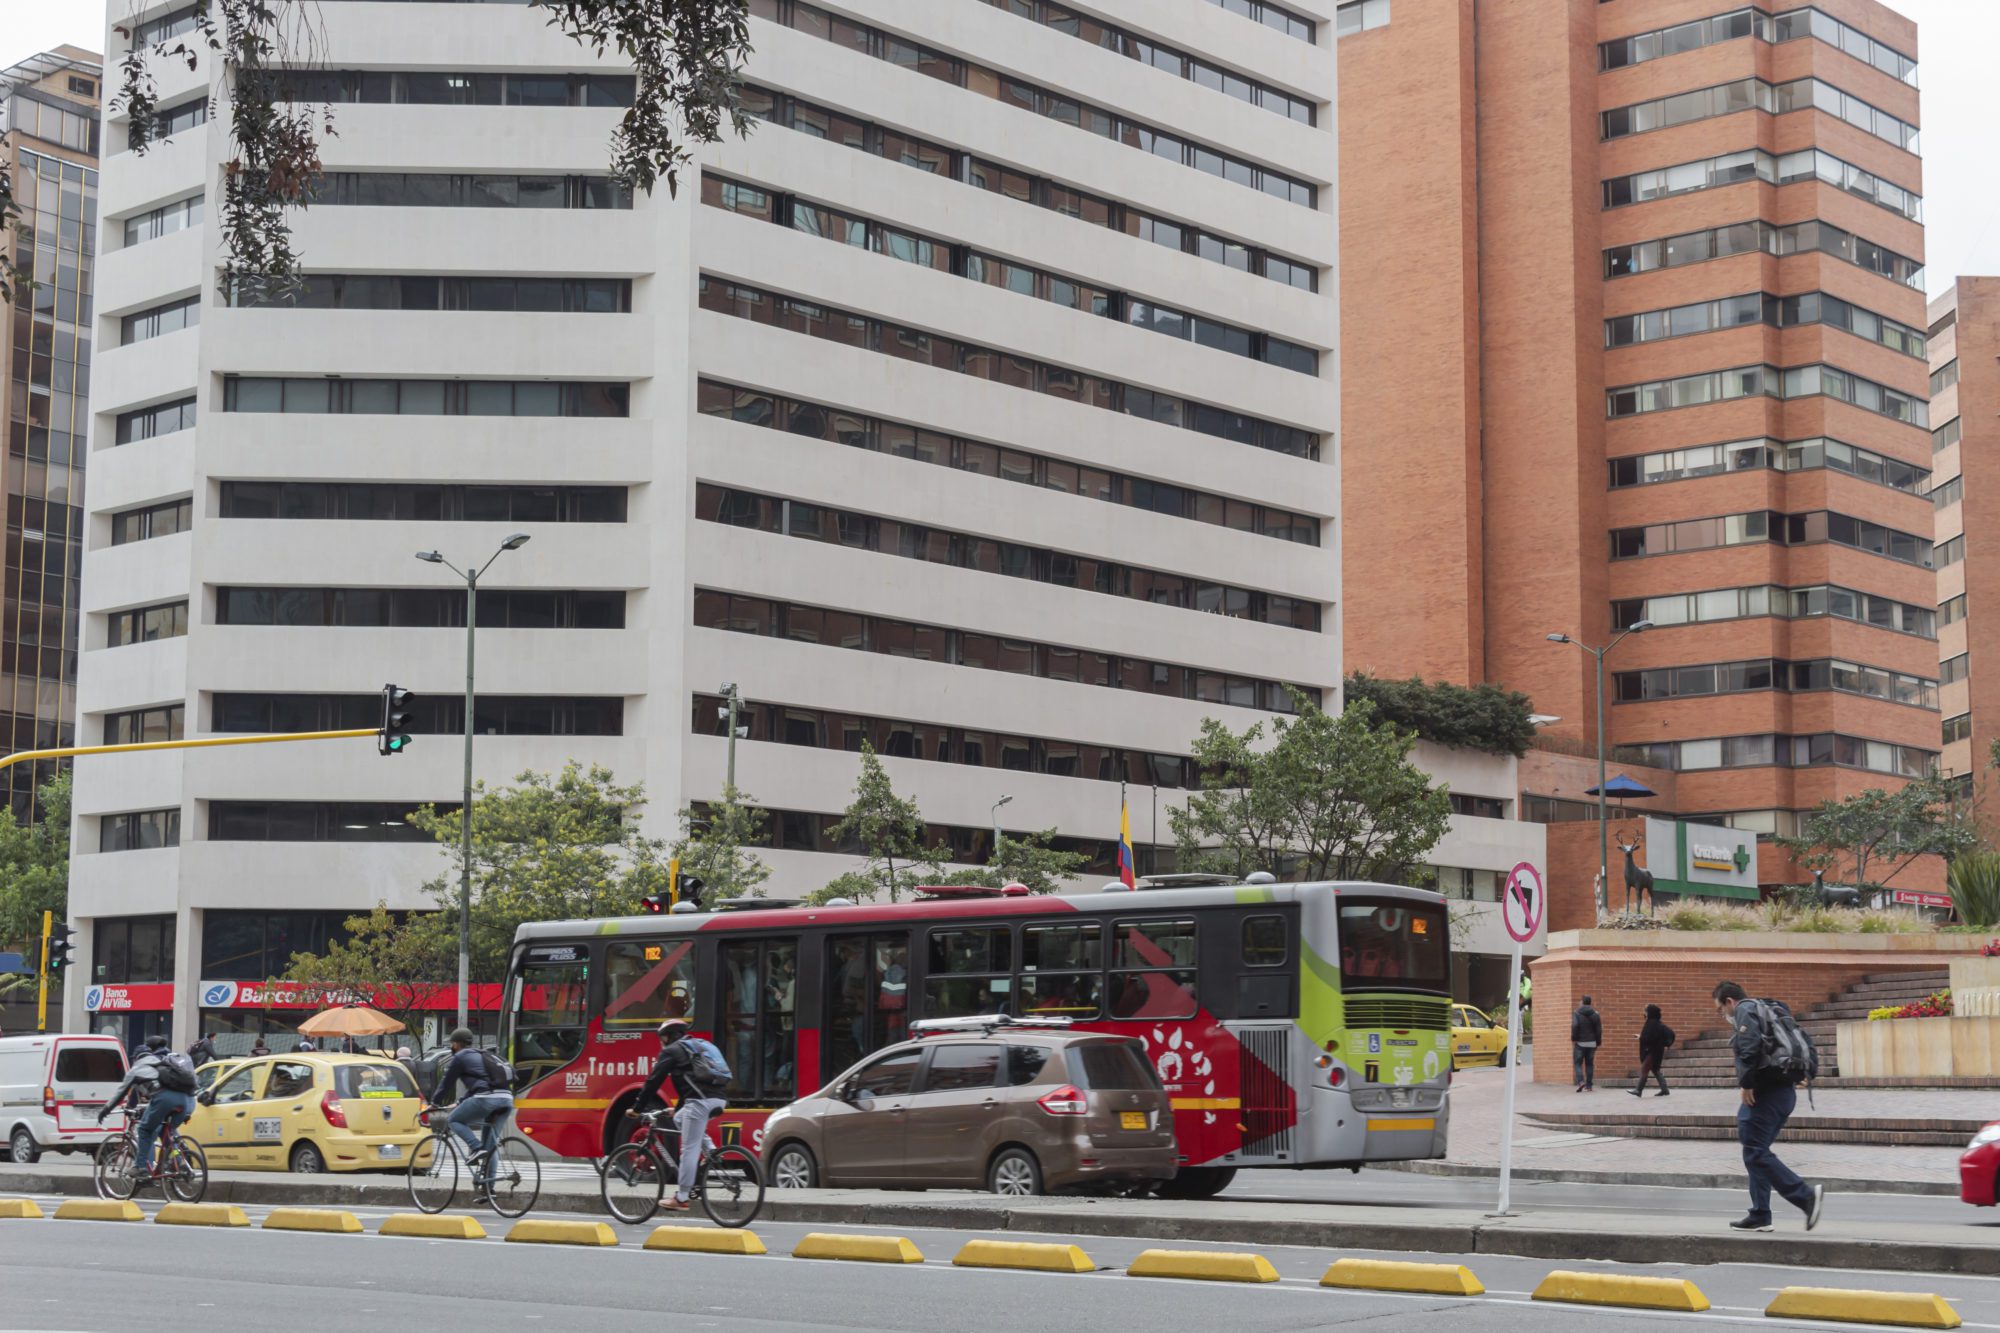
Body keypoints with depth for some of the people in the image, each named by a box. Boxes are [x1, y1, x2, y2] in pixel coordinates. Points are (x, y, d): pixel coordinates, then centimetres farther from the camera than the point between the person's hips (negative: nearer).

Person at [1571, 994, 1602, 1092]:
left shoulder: (1577, 1013, -6)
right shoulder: (1595, 1014, 4)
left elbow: (1574, 1026, -18)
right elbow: (1599, 1030, 4)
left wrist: (1573, 1039, -9)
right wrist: (1598, 1042, 10)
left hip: (1580, 1043, -3)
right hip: (1591, 1043, 3)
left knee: (1578, 1063, 4)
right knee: (1590, 1064, 10)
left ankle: (1580, 1081, -16)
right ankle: (1589, 1085, 9)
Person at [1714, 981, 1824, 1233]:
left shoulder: (1746, 1010, -5)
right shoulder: (1769, 1011, 24)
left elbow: (1750, 1047, -21)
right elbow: (1806, 1043, 26)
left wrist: (1746, 1083, -16)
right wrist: (1808, 1073, 20)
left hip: (1767, 1091, -10)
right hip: (1786, 1090, 10)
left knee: (1756, 1152, -9)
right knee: (1756, 1151, 13)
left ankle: (1806, 1195, -17)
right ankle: (1759, 1216, 12)